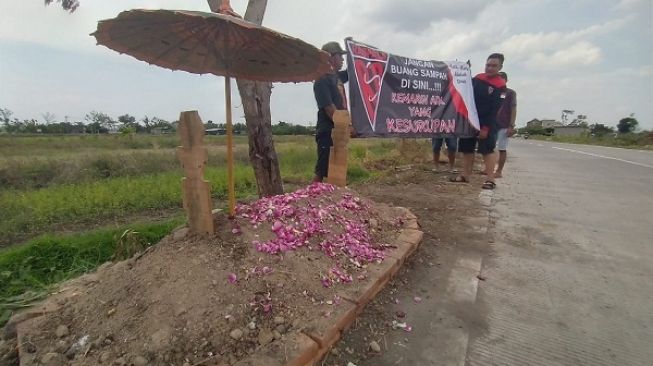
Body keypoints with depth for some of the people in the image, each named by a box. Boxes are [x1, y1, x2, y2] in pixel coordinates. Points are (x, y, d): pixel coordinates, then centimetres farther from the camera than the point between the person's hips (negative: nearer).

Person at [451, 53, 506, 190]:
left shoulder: (500, 86, -10)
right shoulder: (477, 78, 8)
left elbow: (494, 110, -15)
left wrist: (486, 128, -19)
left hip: (486, 123, -6)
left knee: (488, 150, -9)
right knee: (466, 148, 9)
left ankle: (490, 179, -6)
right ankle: (465, 175, 19)